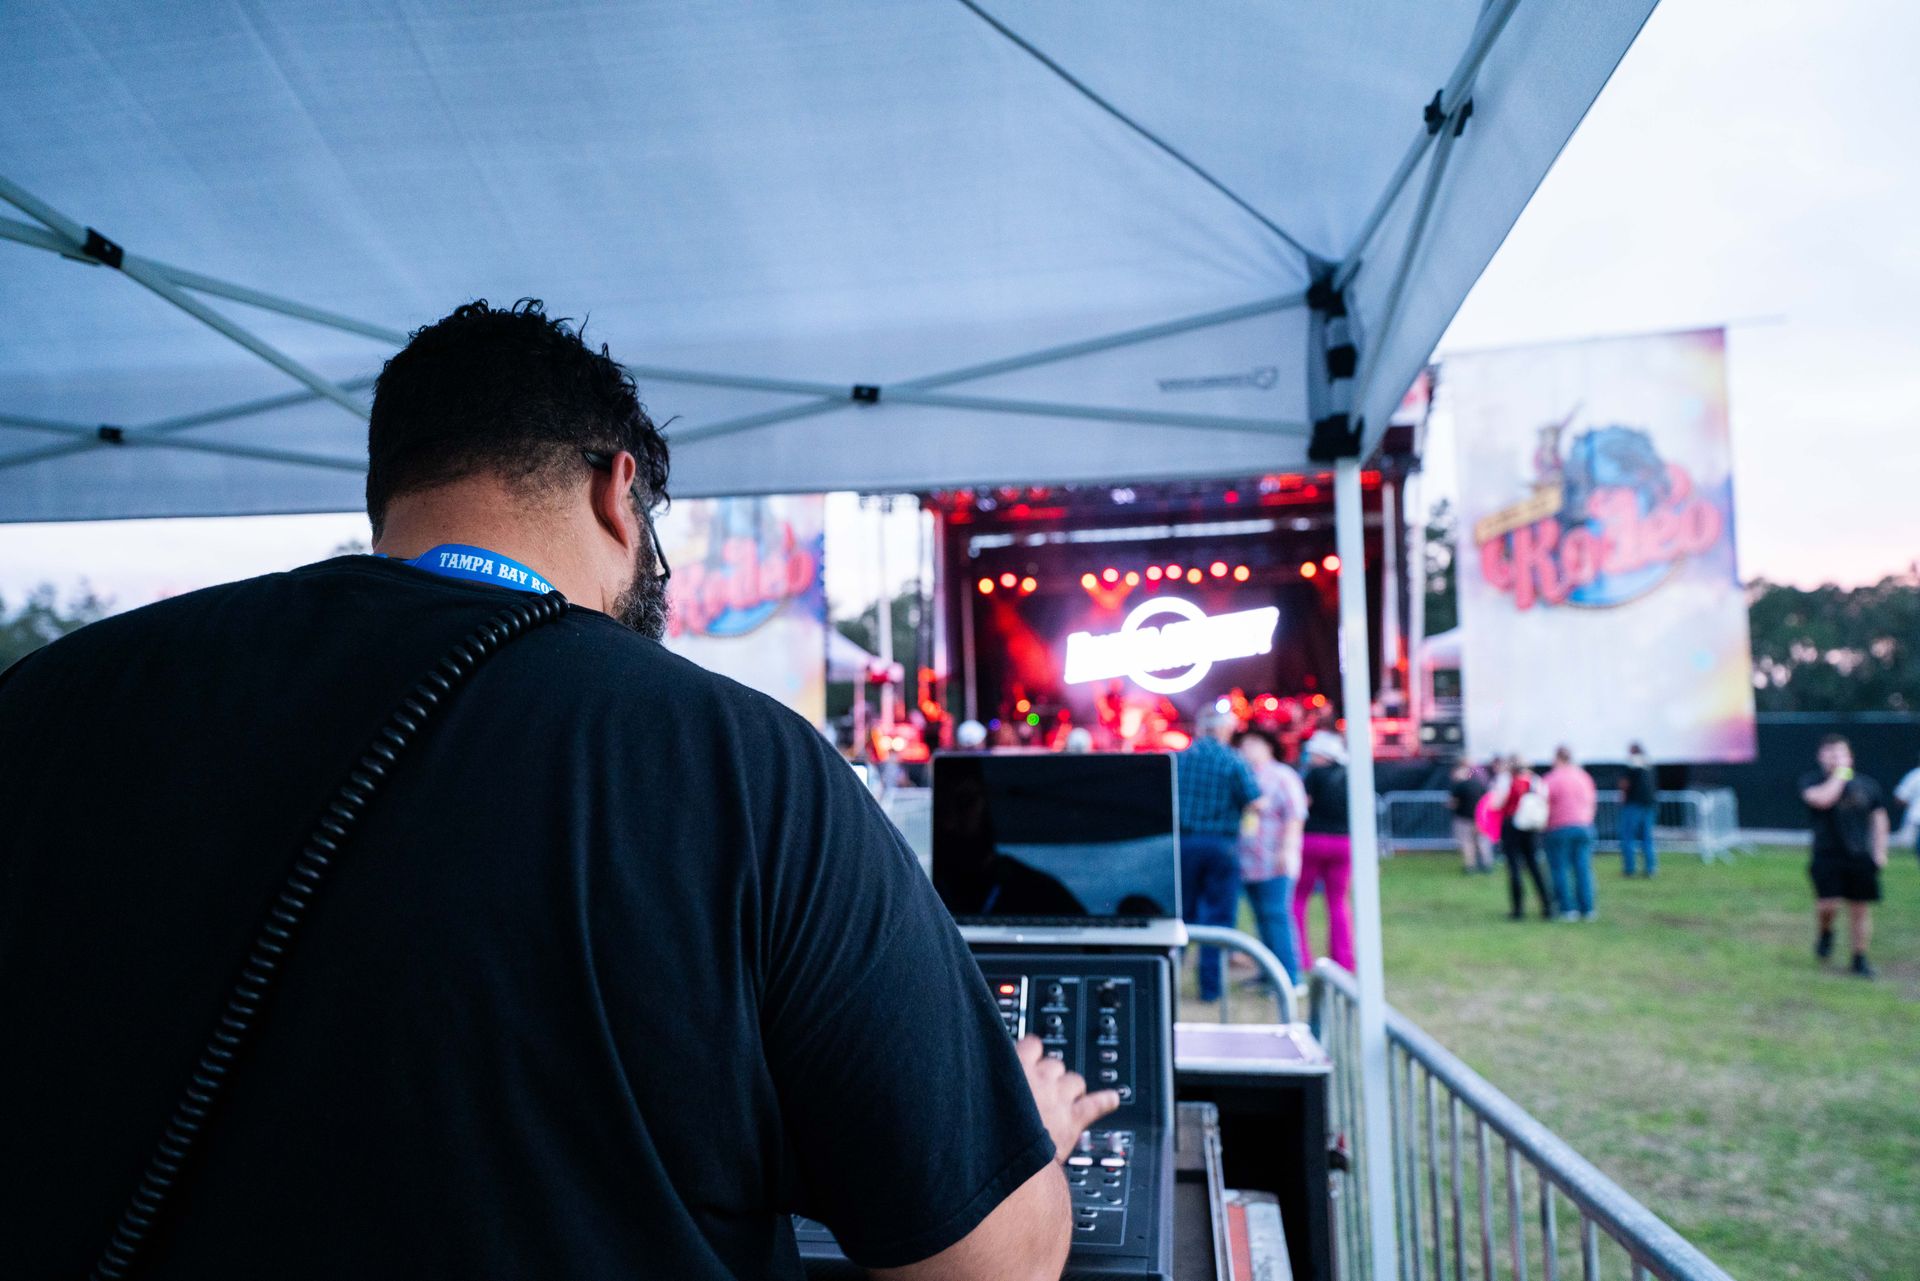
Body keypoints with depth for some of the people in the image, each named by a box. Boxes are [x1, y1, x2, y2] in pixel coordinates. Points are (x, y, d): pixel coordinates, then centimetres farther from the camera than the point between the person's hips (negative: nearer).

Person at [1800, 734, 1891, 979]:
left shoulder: (1867, 785, 9)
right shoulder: (1812, 781, -1)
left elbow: (1879, 818, 14)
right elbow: (1822, 799, -22)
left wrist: (1880, 851, 5)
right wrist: (1839, 774, -13)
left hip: (1861, 858, 3)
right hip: (1827, 856, -3)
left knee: (1860, 909, 7)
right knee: (1828, 904, -15)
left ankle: (1860, 959, 20)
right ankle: (1825, 933, 19)